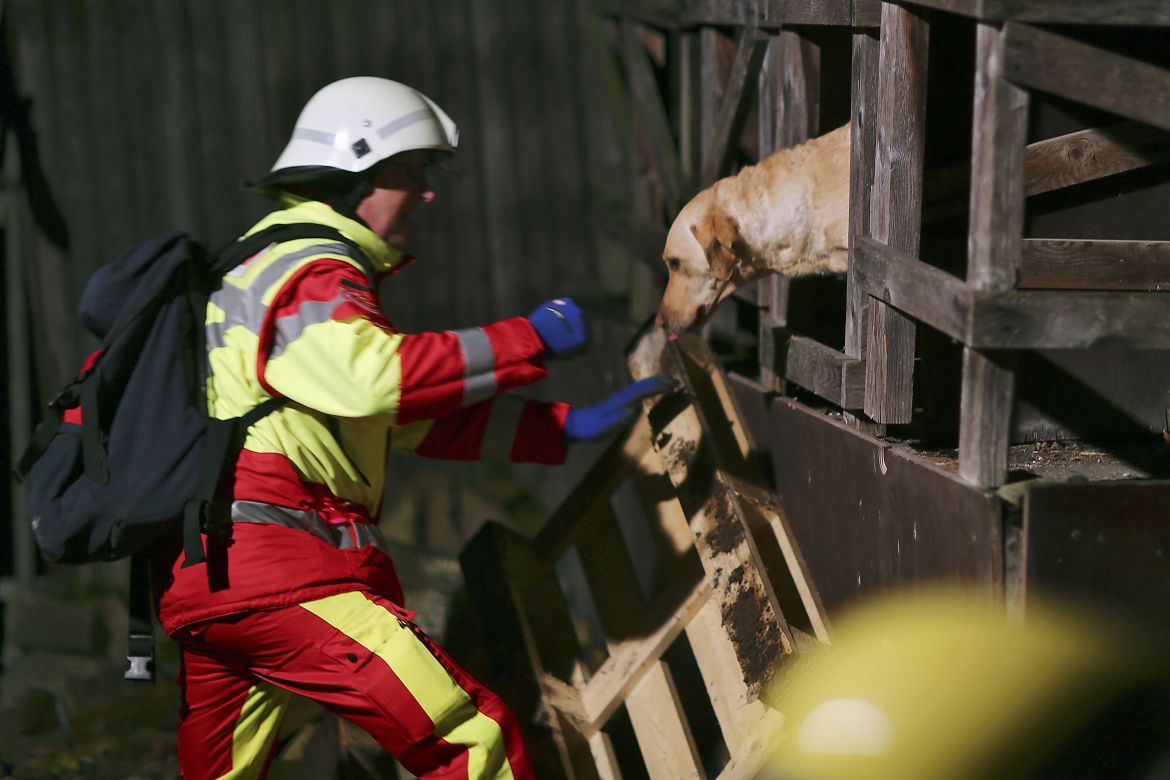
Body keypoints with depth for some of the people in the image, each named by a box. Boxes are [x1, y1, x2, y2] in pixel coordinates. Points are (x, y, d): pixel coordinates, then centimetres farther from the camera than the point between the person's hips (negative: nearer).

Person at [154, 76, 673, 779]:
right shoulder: (311, 277, -7)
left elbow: (417, 420, 24)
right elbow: (380, 377, -30)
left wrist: (566, 426, 16)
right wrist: (530, 340, -21)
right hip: (274, 569, -11)